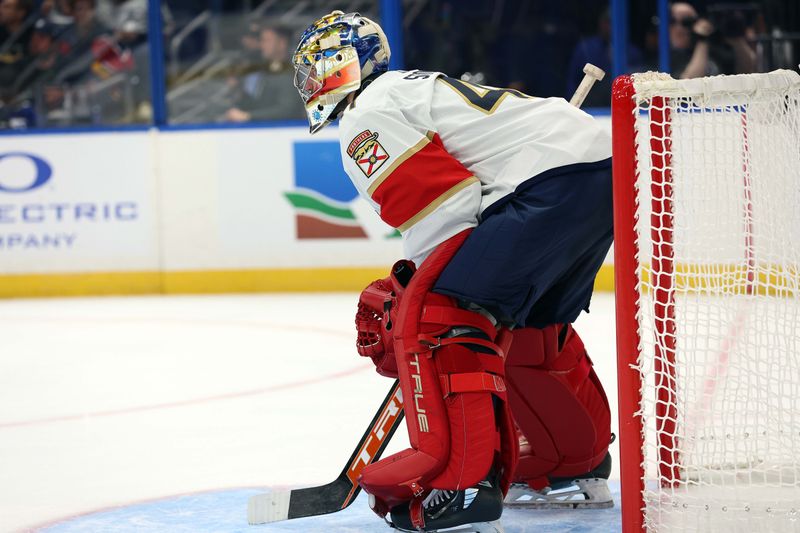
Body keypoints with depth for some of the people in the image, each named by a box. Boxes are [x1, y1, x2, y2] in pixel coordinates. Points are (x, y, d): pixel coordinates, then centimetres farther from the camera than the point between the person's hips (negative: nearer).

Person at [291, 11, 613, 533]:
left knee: (435, 315, -13)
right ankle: (579, 467, 41)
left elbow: (446, 211, -11)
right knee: (523, 323, 29)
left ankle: (460, 486, -23)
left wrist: (406, 306, -2)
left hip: (552, 181, -10)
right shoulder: (415, 86, 30)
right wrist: (404, 288, 25)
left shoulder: (368, 116, -2)